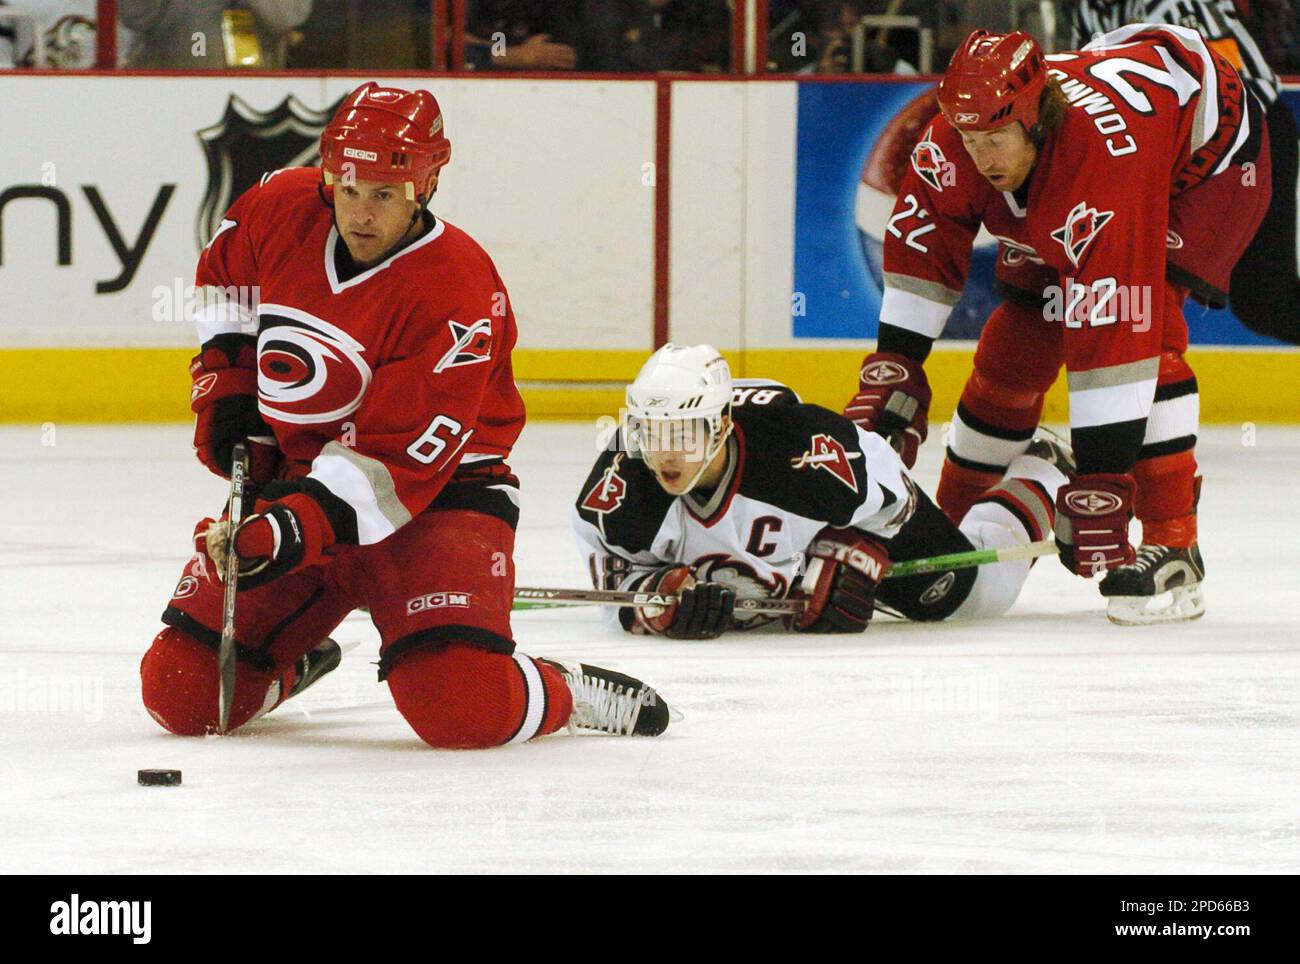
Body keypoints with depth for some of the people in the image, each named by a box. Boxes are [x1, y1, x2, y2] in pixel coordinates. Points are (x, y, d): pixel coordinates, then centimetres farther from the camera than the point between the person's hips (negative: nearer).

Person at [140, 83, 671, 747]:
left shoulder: (458, 297, -24)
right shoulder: (281, 209, -7)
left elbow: (397, 459, -27)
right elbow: (225, 280, 19)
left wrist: (293, 530, -36)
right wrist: (226, 389, 8)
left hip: (433, 494, -6)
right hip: (289, 476, 6)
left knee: (461, 709, -28)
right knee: (181, 695, 1)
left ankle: (565, 694, 6)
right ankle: (291, 662, 35)